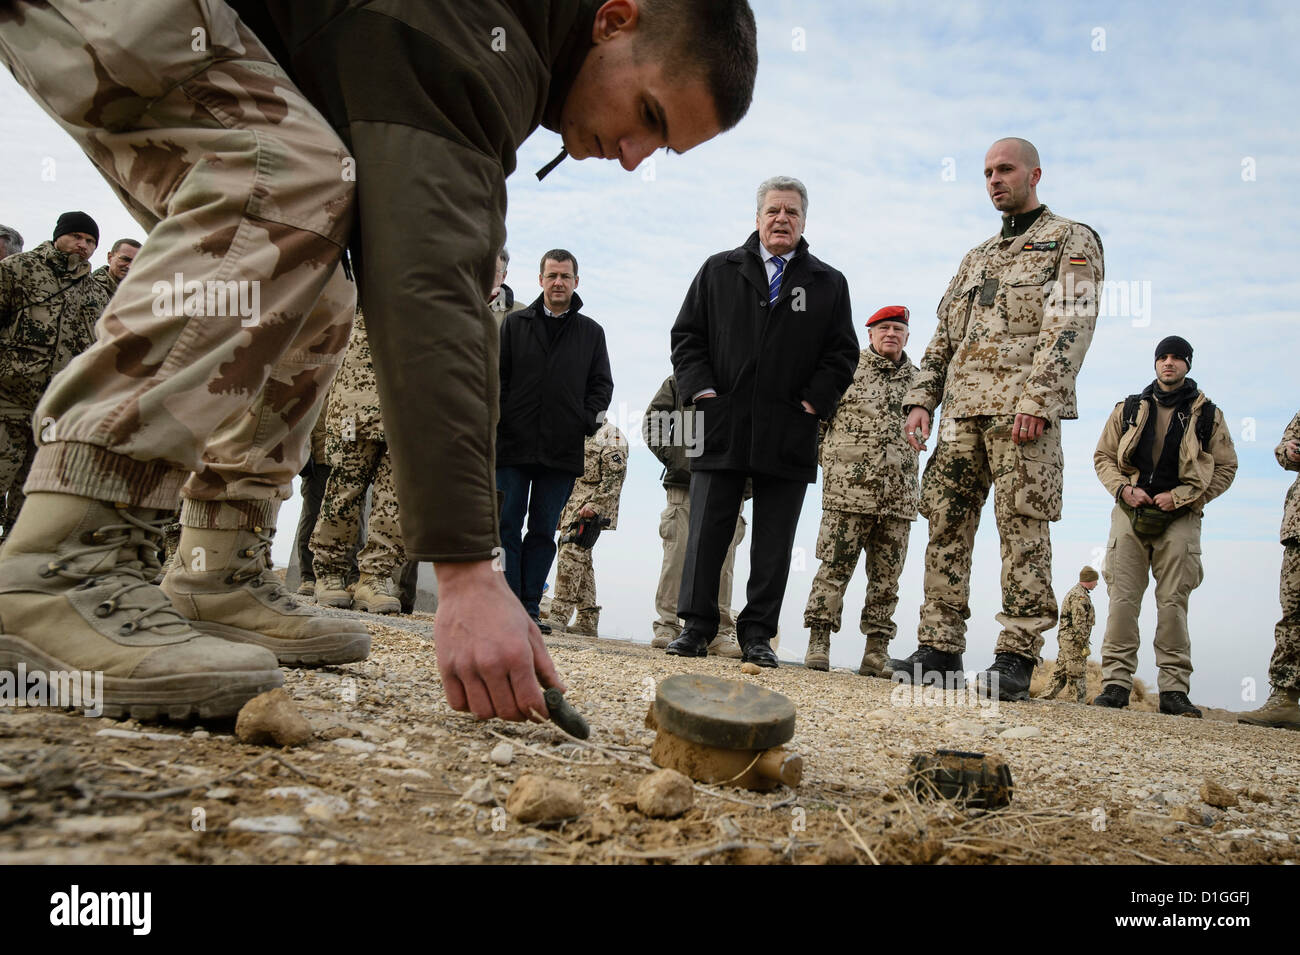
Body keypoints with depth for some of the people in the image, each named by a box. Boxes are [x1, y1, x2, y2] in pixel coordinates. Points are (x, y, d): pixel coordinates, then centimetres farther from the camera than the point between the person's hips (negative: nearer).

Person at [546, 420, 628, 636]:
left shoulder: (610, 433, -3)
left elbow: (614, 475, -14)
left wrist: (593, 505, -21)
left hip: (591, 510, -9)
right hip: (570, 509, 9)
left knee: (571, 555, -17)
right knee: (582, 561, 8)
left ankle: (559, 616, -18)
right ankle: (587, 622, 11)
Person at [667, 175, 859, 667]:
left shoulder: (829, 284, 12)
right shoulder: (718, 271, 12)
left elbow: (842, 354, 9)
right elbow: (687, 336, 10)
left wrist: (812, 402, -4)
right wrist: (703, 390, -3)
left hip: (789, 436, 0)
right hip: (722, 426, 0)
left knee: (773, 543, 4)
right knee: (706, 533, 1)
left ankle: (758, 635, 12)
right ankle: (695, 627, 9)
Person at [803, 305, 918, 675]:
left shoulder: (917, 380, 16)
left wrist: (913, 486, 15)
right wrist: (828, 462, 2)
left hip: (899, 498, 4)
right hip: (848, 491, -3)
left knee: (886, 578, 6)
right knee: (834, 568, -5)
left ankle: (876, 651, 14)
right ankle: (818, 643, 2)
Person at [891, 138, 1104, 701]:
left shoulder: (1071, 240, 8)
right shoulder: (975, 258, 28)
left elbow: (1071, 325, -7)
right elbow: (942, 337, 24)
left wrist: (1037, 398, -19)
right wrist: (921, 398, 10)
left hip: (1022, 406, -6)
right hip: (962, 407, 7)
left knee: (1023, 528, -8)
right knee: (946, 523, 2)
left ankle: (1016, 658, -5)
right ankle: (940, 646, 6)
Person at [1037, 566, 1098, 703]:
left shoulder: (1072, 592, 20)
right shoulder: (1080, 595, -13)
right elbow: (1079, 623, -19)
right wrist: (1084, 645, -19)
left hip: (1064, 638, 10)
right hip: (1074, 640, -10)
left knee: (1060, 674, 8)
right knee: (1079, 676, -5)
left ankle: (1042, 698, 4)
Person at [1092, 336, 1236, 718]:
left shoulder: (1208, 415, 10)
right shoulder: (1129, 410, 13)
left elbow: (1226, 467, 7)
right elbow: (1103, 457, 15)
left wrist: (1180, 496, -6)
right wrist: (1124, 489, -4)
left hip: (1179, 518, -1)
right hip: (1131, 513, 1)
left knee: (1173, 602, -4)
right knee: (1122, 599, -5)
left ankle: (1174, 690, -1)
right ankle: (1116, 683, -4)